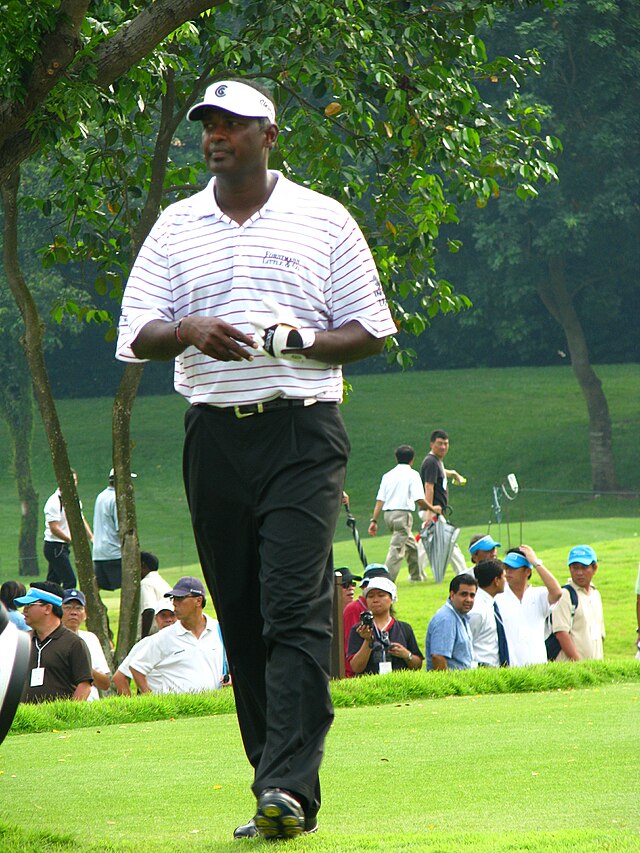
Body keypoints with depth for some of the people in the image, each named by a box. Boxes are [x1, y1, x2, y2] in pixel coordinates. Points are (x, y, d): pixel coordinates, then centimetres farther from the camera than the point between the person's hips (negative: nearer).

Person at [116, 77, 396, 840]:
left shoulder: (324, 221, 6)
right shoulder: (175, 228, 13)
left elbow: (370, 333, 6)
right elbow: (135, 334, 6)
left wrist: (300, 341, -13)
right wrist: (187, 332, -16)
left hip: (303, 436, -3)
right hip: (214, 435, 3)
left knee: (296, 608, -15)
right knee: (241, 620, 3)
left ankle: (289, 786, -22)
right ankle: (277, 789, 8)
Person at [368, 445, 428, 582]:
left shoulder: (388, 475, 13)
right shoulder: (412, 474, -4)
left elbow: (380, 500, 7)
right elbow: (419, 500, -13)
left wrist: (374, 520, 5)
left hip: (388, 514, 7)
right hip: (403, 513, -7)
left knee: (411, 545, 23)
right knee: (397, 549, -9)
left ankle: (417, 575, 33)